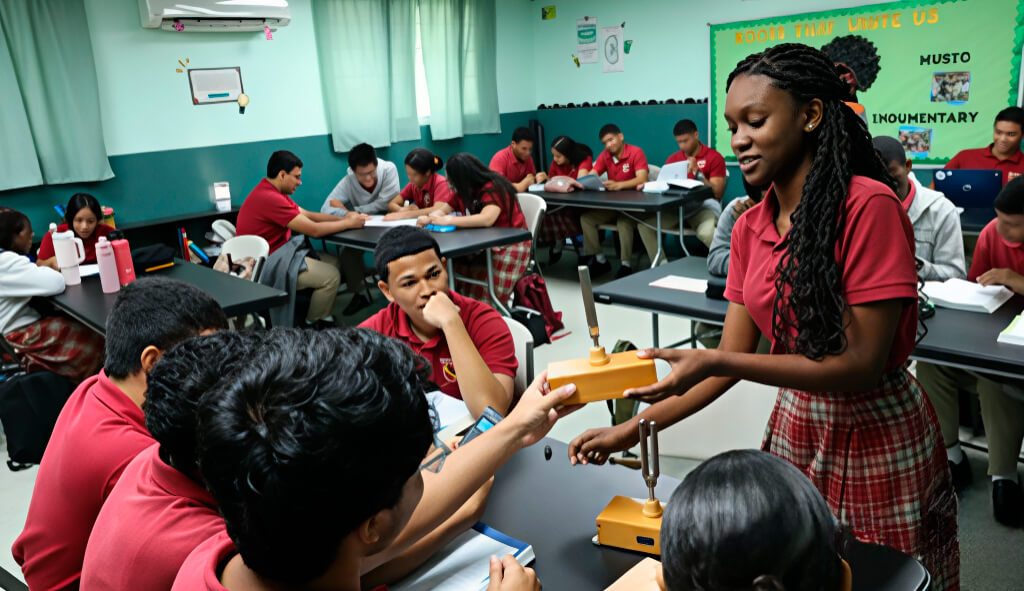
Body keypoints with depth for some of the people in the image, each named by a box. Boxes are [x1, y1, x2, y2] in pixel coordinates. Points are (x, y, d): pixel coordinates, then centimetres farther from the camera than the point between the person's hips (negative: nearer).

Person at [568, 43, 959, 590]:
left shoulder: (868, 206, -20)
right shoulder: (750, 228, -1)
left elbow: (863, 364, -22)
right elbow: (732, 357, -1)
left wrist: (713, 361, -28)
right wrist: (630, 430, -7)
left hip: (877, 439, -5)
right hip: (793, 429, 6)